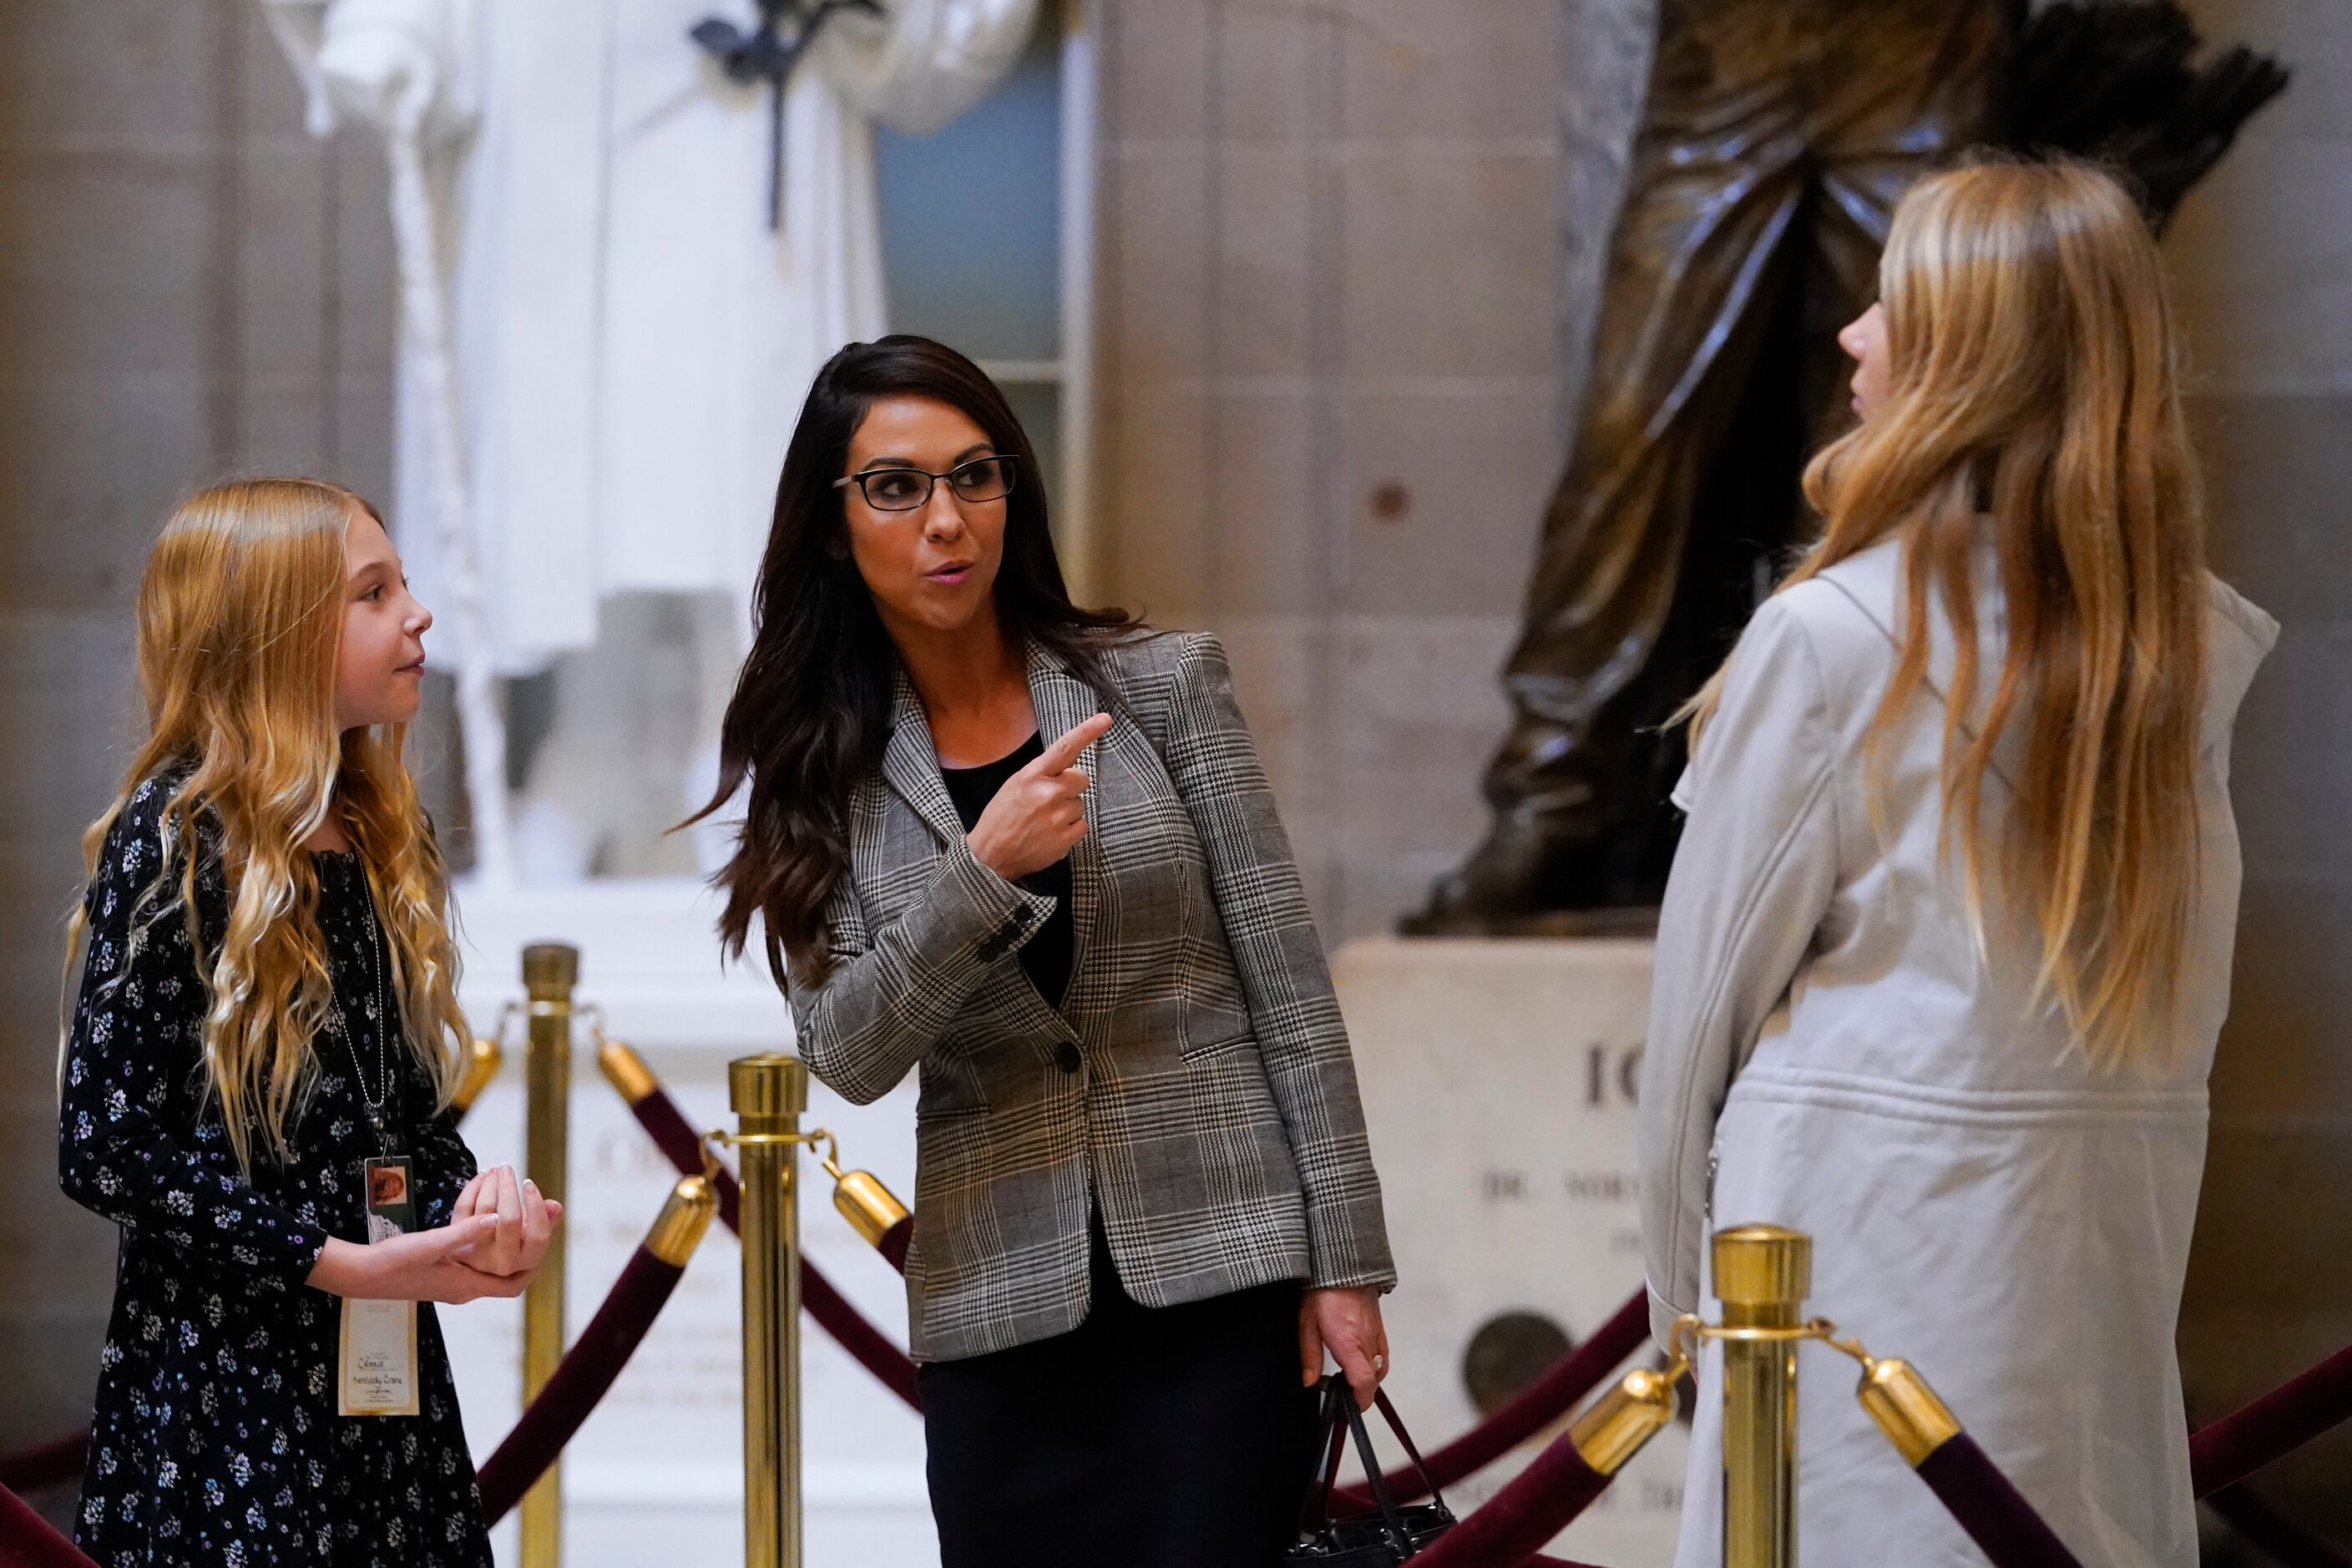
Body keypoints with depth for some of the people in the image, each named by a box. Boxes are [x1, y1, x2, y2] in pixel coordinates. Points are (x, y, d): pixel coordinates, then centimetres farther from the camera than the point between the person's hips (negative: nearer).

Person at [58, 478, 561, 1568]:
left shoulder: (383, 841, 12)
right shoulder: (176, 839, -10)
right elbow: (105, 1147, -14)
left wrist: (472, 1204, -6)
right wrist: (341, 1263, -18)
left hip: (389, 1374, 7)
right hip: (221, 1387, -7)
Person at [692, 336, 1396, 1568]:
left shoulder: (1160, 684, 1)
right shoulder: (828, 770, 5)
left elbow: (1286, 986, 0)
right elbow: (848, 1053, -6)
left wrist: (1344, 1260, -4)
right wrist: (983, 869, -19)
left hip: (1219, 1270, -2)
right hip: (1002, 1312, 2)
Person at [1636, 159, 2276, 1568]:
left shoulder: (1832, 640, -13)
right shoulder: (2197, 645, 3)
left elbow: (1711, 984, -6)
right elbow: (2194, 993, 9)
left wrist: (1681, 1281, 5)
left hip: (1877, 1225, -5)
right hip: (2118, 1228, 5)